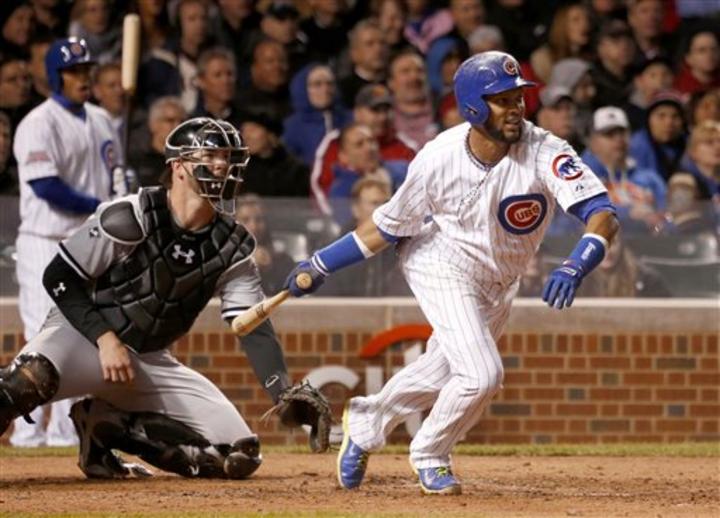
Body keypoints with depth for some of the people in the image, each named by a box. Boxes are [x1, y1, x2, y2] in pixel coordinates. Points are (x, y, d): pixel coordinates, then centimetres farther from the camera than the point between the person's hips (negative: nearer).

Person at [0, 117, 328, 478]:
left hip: (150, 361, 6)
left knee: (239, 455, -5)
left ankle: (106, 427, 6)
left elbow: (253, 327, -6)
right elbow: (58, 277, -11)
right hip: (83, 334, -6)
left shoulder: (231, 246, -2)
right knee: (31, 378, -42)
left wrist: (286, 397, -20)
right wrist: (105, 338, -21)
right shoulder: (129, 218, -16)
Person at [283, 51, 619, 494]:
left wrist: (574, 269, -55)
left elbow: (603, 215, -37)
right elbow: (391, 225, -9)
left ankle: (367, 421, 48)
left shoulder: (545, 153, -28)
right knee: (481, 374, -17)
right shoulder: (439, 159, -25)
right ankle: (430, 456, 12)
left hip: (500, 283, 4)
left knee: (444, 372, 20)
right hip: (443, 266, -4)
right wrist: (321, 264, -7)